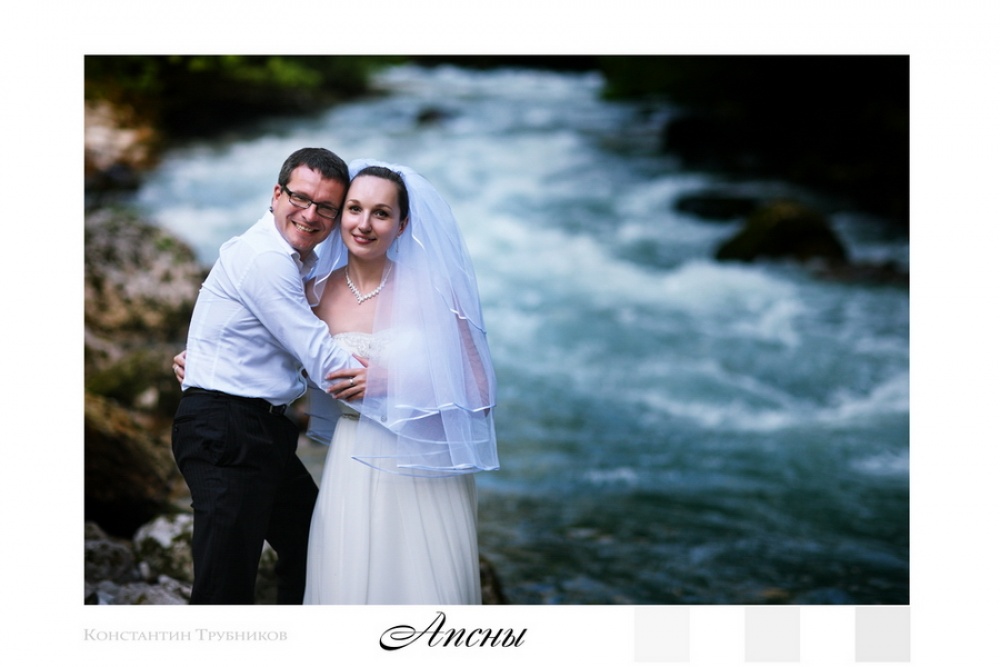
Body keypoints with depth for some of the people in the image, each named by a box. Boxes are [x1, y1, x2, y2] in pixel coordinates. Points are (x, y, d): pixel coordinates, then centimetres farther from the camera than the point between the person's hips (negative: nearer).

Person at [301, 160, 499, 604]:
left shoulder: (431, 288, -8)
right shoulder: (320, 292, 1)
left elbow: (476, 385, -9)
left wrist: (383, 381, -17)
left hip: (427, 469, -2)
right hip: (356, 465, 2)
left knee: (426, 586, 3)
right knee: (352, 584, 4)